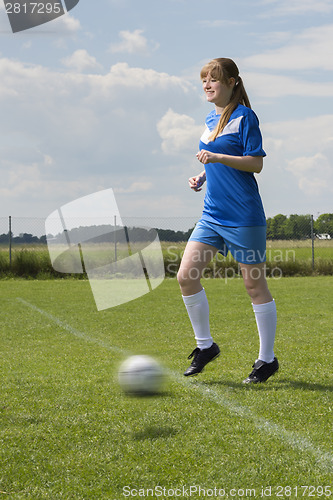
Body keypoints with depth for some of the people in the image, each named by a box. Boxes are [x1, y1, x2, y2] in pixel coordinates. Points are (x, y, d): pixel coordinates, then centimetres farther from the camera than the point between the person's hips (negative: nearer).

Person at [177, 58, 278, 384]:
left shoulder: (244, 116, -9)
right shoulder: (210, 119, 15)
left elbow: (256, 163, -14)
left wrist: (217, 157, -23)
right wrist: (203, 177, 7)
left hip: (244, 216, -8)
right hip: (213, 214, 8)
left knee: (255, 285, 1)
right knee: (186, 275, -3)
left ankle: (267, 359, 14)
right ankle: (205, 345, 13)